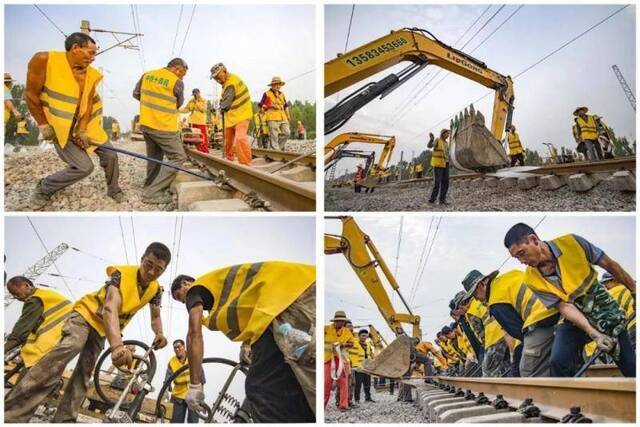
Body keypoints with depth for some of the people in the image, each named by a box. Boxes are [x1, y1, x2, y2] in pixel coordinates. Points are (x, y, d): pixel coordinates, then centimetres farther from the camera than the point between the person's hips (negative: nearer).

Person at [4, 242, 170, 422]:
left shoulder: (155, 290, -10)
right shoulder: (122, 273, -30)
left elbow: (156, 317, 5)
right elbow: (110, 308, -45)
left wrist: (159, 334, -22)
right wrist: (117, 345, -63)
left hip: (102, 328, 7)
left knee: (84, 373, -2)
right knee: (68, 348, -31)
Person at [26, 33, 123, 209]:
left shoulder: (91, 74, -4)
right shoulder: (44, 60, -19)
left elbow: (88, 103, -3)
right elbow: (32, 95, -14)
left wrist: (83, 131, -14)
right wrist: (43, 125, -11)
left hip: (86, 126, 6)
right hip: (60, 128, -5)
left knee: (110, 155, 3)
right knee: (84, 167, -13)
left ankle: (113, 190, 29)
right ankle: (43, 188, 10)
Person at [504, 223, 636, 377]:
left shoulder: (572, 243, -20)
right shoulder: (532, 279, -16)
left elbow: (610, 265, -7)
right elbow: (564, 307, -18)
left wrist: (634, 290, 3)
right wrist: (594, 334, -30)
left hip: (606, 312, 1)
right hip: (574, 320, 0)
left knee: (631, 368, 0)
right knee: (558, 363, -23)